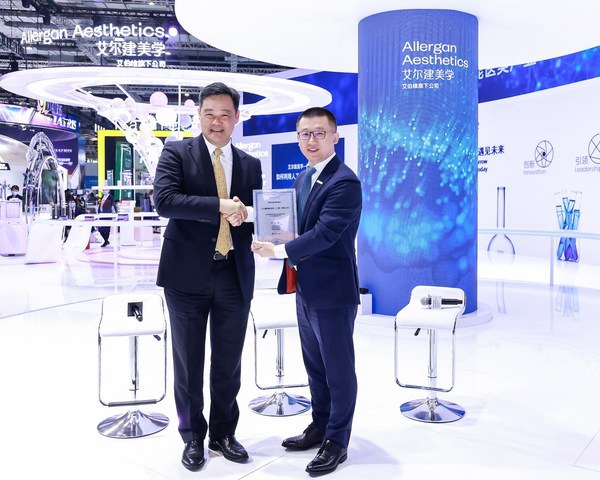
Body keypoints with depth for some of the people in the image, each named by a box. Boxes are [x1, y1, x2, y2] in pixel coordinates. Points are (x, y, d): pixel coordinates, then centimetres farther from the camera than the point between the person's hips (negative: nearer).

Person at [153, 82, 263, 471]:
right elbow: (164, 200, -16)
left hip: (235, 275, 3)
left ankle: (224, 434, 32)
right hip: (188, 274, -3)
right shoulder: (176, 152, -1)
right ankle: (193, 437, 29)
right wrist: (220, 206, -23)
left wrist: (245, 215, -13)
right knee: (189, 362, 10)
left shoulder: (251, 165, 10)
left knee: (229, 363, 13)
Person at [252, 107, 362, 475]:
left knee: (338, 369, 6)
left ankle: (337, 442, 21)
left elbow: (325, 233, -25)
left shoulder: (345, 182, -17)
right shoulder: (303, 178, 12)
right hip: (306, 289, 9)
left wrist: (280, 250, -27)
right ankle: (320, 426, 38)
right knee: (315, 365, 20)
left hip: (333, 292, -9)